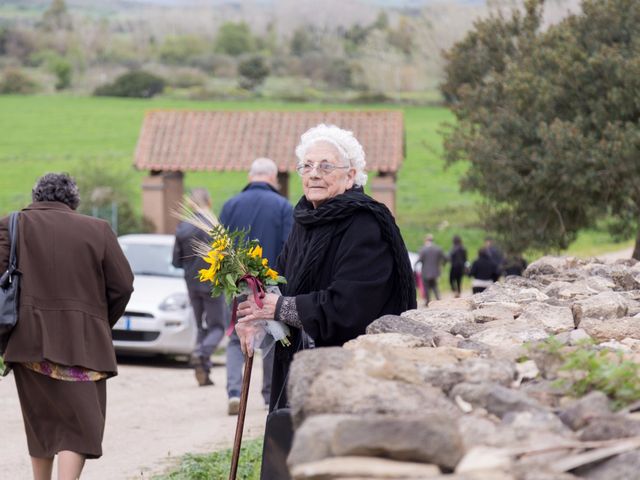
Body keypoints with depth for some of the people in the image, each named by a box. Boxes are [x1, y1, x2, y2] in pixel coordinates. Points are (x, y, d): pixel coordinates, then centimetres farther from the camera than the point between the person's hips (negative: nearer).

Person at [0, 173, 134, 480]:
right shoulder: (97, 230, 4)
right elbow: (123, 285, 2)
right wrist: (102, 325, 17)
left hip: (29, 340, 2)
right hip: (82, 342, -2)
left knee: (41, 422, 16)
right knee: (80, 425, -1)